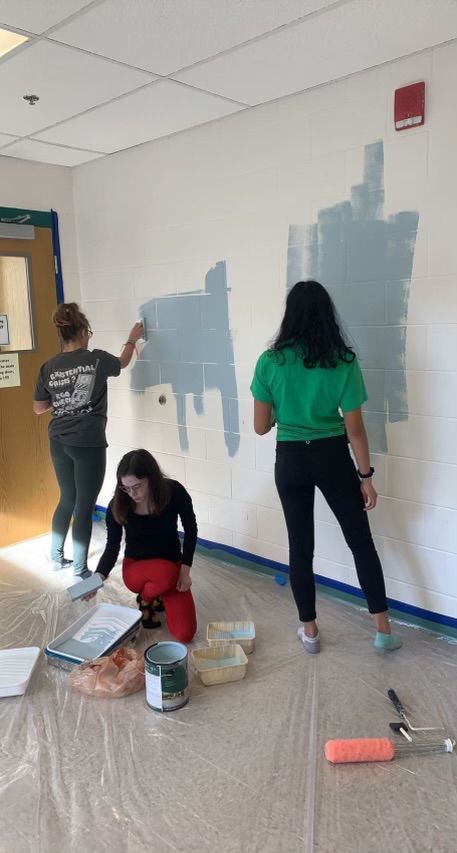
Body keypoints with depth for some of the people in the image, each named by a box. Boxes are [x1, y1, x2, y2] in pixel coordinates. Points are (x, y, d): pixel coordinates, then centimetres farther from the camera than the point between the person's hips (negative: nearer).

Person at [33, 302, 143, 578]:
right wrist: (132, 340, 30)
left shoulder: (48, 367, 1)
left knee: (67, 500, 22)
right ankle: (80, 570, 14)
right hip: (89, 444, -5)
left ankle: (57, 557, 34)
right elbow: (123, 362, 13)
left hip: (59, 443, 5)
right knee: (85, 506, 4)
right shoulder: (97, 359, -10)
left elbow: (39, 408, 9)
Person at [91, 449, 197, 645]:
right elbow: (112, 547, -9)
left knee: (184, 634, -13)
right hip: (136, 567, -1)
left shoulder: (174, 492, -21)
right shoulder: (117, 506, -19)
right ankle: (145, 600, -2)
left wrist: (185, 570, -11)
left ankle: (158, 595, 18)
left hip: (173, 564, 1)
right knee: (165, 572, -39)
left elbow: (190, 530, -6)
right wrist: (99, 577, -28)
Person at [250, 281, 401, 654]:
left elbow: (261, 427, -4)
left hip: (290, 460, 1)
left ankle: (310, 630, 25)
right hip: (332, 458, 0)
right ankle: (383, 628, 23)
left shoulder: (270, 362, -9)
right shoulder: (344, 361, -11)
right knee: (361, 541, 15)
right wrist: (366, 475, 1)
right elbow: (354, 428, -9)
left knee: (300, 546, 13)